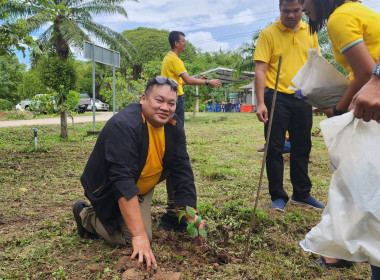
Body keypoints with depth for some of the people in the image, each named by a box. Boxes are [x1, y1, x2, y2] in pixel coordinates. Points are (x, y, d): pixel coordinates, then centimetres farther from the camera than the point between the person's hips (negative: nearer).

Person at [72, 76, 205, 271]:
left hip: (142, 188, 7)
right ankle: (86, 215, 7)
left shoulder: (174, 128, -11)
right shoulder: (123, 125, -33)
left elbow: (182, 171, -11)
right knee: (134, 239, -14)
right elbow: (123, 182, -40)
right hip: (109, 190, -7)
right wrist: (139, 235, -42)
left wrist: (191, 215, -18)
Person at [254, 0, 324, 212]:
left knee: (302, 147, 12)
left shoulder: (309, 32, 8)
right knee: (275, 148, 0)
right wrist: (261, 103, -18)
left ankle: (302, 194, 26)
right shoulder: (269, 33, -5)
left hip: (303, 99, 5)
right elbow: (261, 70, -10)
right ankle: (278, 197, 13)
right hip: (277, 98, -4)